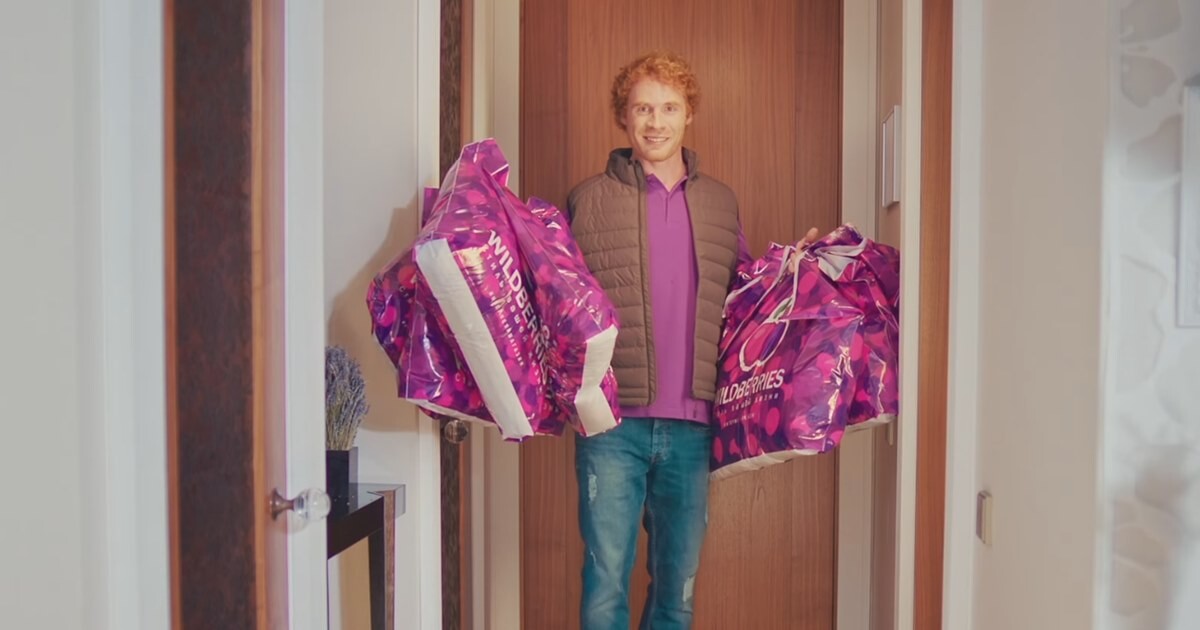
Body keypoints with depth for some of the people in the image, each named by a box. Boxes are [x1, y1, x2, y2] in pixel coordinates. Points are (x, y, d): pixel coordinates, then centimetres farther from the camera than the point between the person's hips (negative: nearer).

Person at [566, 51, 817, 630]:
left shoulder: (720, 203, 12)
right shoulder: (590, 199, 2)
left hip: (691, 425, 3)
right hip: (613, 423, -3)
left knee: (679, 583, 15)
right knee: (607, 577, 1)